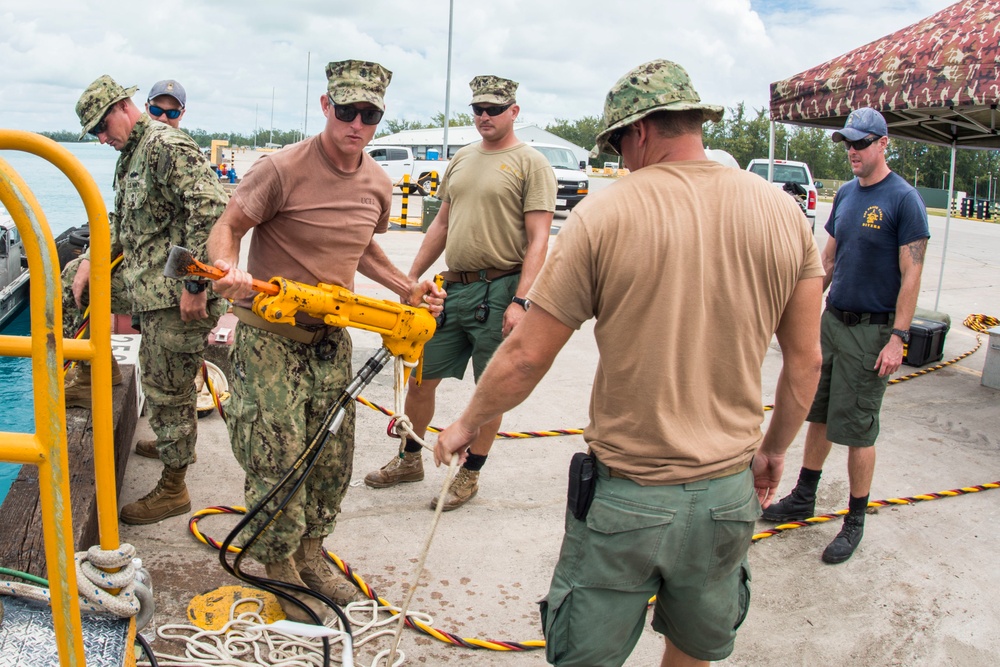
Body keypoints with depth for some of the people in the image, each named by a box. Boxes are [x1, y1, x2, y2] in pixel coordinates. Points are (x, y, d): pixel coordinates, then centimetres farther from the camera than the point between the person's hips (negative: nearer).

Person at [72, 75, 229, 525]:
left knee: (168, 390, -1)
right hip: (146, 284, 9)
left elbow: (212, 208, -25)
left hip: (177, 295, -9)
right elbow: (122, 223, 26)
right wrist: (91, 262, 9)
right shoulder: (129, 158, 19)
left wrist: (194, 284, -26)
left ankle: (173, 489, 12)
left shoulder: (167, 145, -13)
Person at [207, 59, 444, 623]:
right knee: (278, 459, -2)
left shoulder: (379, 185, 4)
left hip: (332, 338, 6)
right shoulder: (282, 170, -16)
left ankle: (310, 552, 34)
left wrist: (406, 288, 9)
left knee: (333, 455, 12)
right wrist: (228, 269, -30)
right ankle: (279, 567, 22)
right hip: (270, 337, -6)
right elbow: (228, 227, -8)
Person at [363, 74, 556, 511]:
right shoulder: (461, 160, 16)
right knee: (420, 378, 12)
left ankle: (470, 474, 21)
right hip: (452, 287, 7)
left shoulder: (530, 163, -5)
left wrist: (519, 300, -19)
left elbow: (538, 240, -11)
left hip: (499, 290, -6)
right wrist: (410, 279, 16)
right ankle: (409, 460, 31)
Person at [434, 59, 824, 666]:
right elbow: (806, 360, 3)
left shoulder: (604, 214, -14)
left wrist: (468, 424, 7)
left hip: (626, 497, -3)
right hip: (728, 494, 4)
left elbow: (527, 356, -10)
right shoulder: (784, 212, -3)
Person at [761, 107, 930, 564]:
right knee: (818, 414, 14)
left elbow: (911, 274, -13)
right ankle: (803, 498, 29)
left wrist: (897, 338, -17)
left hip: (872, 331, -6)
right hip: (832, 320, 6)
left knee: (857, 429, 1)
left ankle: (855, 522, 16)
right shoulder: (845, 195, 10)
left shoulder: (903, 199, -11)